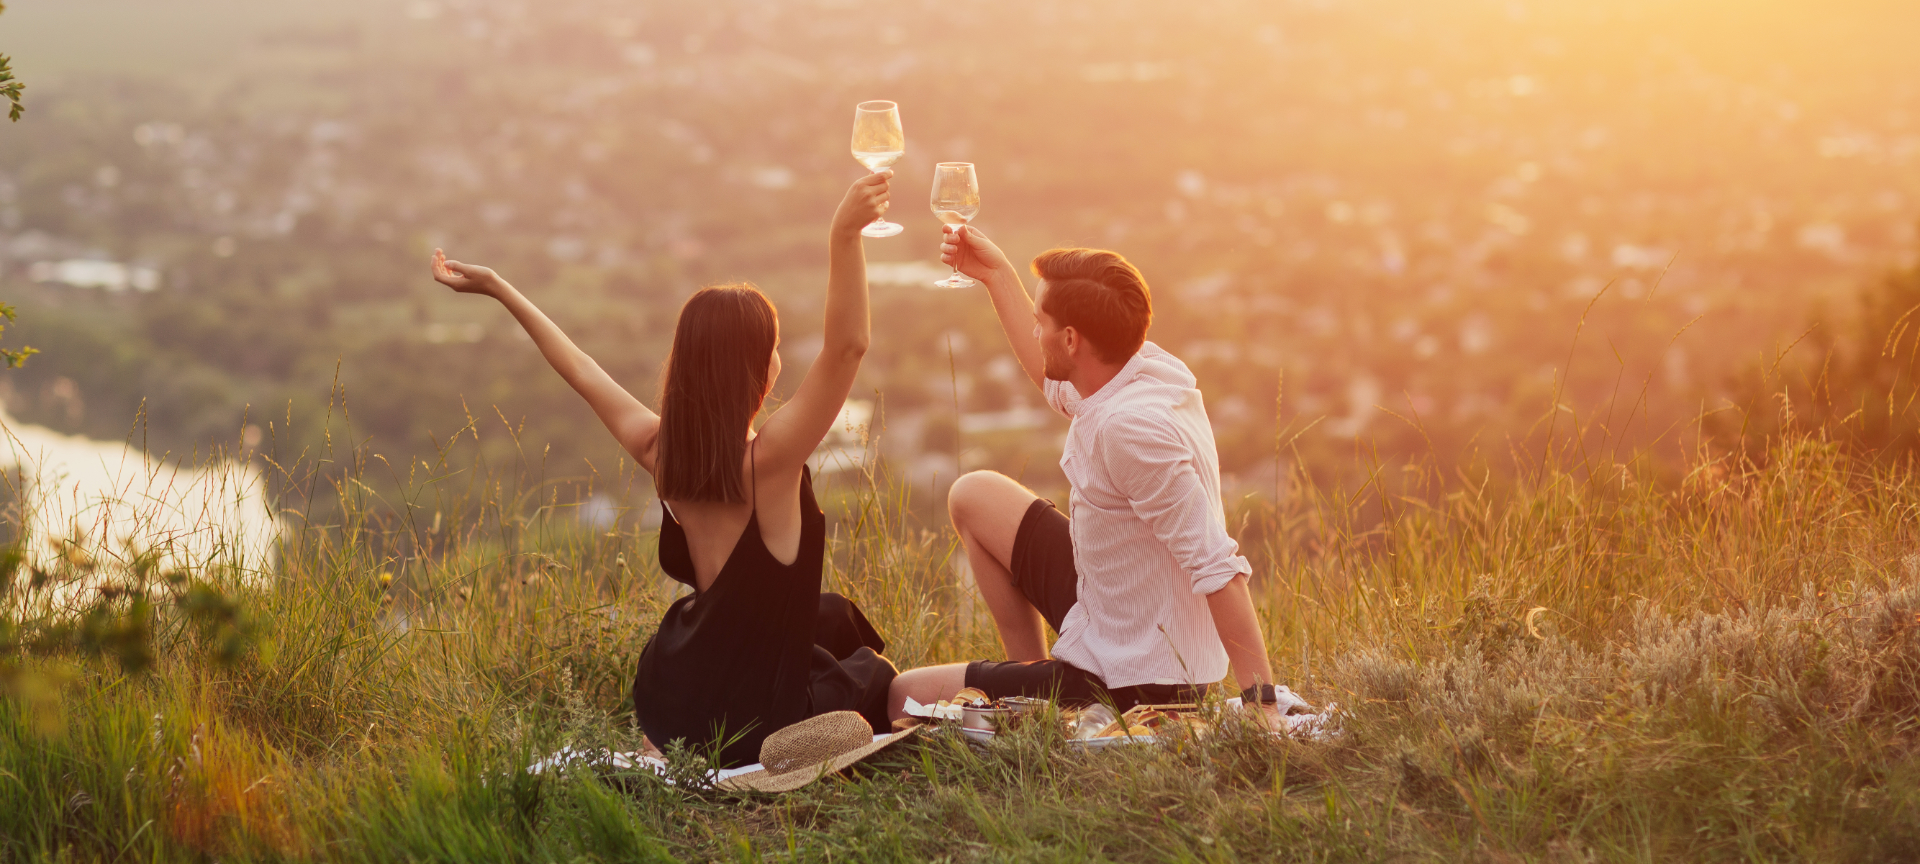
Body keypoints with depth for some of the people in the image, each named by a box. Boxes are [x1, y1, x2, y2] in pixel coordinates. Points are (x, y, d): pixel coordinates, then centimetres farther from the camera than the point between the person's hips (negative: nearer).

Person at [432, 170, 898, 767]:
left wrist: (498, 289, 15)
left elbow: (582, 372, 4)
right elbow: (846, 346, -35)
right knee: (875, 674, 27)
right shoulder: (768, 459, -26)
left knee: (834, 616, 32)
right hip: (751, 722, -5)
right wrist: (845, 235, -45)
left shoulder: (661, 453, -7)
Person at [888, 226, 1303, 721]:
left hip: (1132, 686, -9)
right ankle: (1029, 671, 25)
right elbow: (1056, 386, 23)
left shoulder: (1131, 426, -32)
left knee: (906, 698, -4)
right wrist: (996, 275, 23)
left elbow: (1217, 567, -34)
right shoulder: (1146, 366, -3)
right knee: (975, 496, 21)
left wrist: (1261, 702, -35)